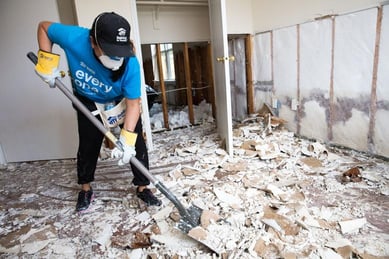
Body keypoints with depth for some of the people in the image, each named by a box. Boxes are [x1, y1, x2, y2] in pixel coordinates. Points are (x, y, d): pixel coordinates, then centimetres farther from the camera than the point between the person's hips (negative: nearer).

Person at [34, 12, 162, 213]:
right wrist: (46, 61, -22)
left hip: (122, 102, -1)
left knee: (137, 144, -5)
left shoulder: (130, 64, -36)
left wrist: (127, 138, -41)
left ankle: (142, 188, 13)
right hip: (89, 102, 1)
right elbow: (44, 27, -11)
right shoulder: (74, 38, -33)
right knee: (87, 146, 6)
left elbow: (133, 103, -31)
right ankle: (85, 189, 29)